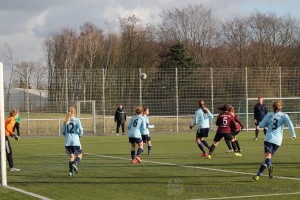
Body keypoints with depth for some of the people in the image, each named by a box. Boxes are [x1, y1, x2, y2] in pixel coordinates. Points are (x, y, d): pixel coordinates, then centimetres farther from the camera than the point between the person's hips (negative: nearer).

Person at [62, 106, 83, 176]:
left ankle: (70, 171, 5)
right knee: (79, 155, 10)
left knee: (71, 156, 13)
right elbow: (80, 130, -12)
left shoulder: (66, 121, 6)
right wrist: (80, 135, 8)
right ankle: (75, 164, -18)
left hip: (67, 141, 4)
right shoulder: (77, 120, -6)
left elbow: (63, 132, 9)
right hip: (75, 141, -4)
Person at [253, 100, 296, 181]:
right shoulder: (284, 115, 9)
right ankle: (258, 175, 8)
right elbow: (289, 123, -10)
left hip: (269, 138, -1)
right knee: (269, 157, 12)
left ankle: (270, 165, -49)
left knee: (267, 156, -15)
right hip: (278, 140, 2)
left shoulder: (269, 115, 10)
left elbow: (261, 125, 10)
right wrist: (293, 134, -11)